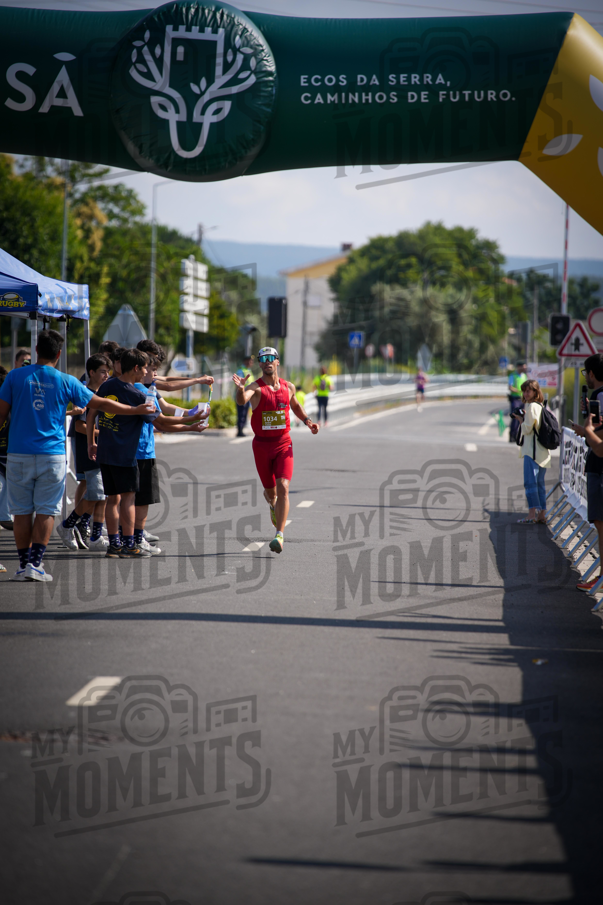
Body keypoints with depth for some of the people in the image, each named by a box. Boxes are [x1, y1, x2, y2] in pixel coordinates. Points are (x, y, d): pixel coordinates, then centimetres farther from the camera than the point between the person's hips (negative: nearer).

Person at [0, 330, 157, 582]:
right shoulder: (65, 382, 0)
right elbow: (102, 404, 6)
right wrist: (136, 410, 18)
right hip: (52, 456, -1)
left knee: (22, 511, 7)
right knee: (46, 511, 3)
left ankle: (24, 565, 7)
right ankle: (35, 564, -4)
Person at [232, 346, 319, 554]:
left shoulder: (288, 387, 4)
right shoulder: (256, 388, -9)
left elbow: (295, 406, 26)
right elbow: (242, 400, -33)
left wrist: (307, 421, 10)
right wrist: (240, 389, -54)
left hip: (283, 444, 1)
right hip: (262, 444, -1)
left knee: (283, 488, -16)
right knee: (270, 491, 11)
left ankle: (279, 535, -17)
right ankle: (273, 505, 50)